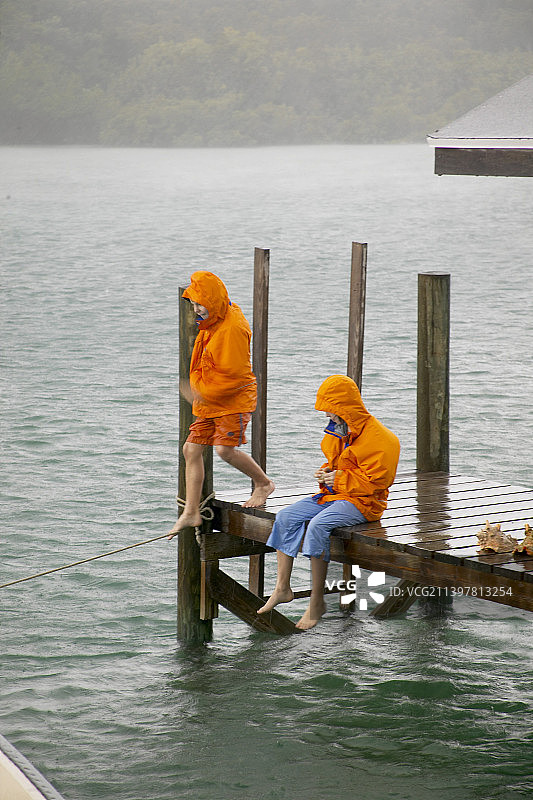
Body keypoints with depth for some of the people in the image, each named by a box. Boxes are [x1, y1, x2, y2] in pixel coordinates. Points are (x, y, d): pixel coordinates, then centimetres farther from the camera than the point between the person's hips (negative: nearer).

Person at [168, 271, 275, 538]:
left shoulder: (233, 328, -21)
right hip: (209, 402, 9)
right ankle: (191, 513, 7)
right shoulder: (212, 323, 8)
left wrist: (202, 393, -16)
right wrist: (197, 389, 11)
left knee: (226, 449, -20)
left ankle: (263, 484, 7)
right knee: (191, 448, 3)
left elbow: (234, 376, -22)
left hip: (234, 400, -9)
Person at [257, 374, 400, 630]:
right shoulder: (338, 433, 15)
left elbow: (376, 481, -18)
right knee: (286, 517, -7)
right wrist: (326, 473, 6)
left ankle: (317, 601, -25)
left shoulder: (378, 437, -14)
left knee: (318, 525, -32)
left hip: (361, 503, -9)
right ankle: (282, 588, -4)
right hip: (332, 494, 9)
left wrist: (339, 480, -17)